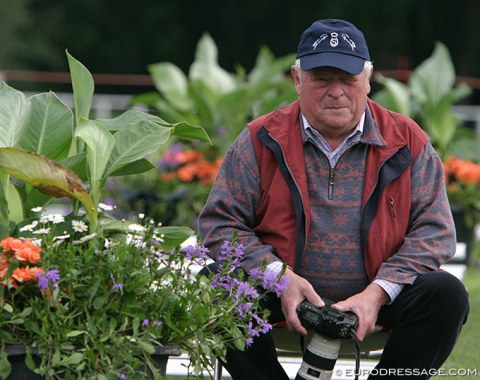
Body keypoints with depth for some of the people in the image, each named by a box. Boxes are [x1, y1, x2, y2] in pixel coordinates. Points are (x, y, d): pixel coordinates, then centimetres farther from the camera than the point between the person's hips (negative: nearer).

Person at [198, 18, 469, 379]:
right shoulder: (263, 140, 2)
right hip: (283, 295, 0)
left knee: (447, 295, -26)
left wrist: (377, 292, -15)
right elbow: (220, 223, 0)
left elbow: (434, 230, 0)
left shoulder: (406, 142, 3)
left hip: (374, 295, 1)